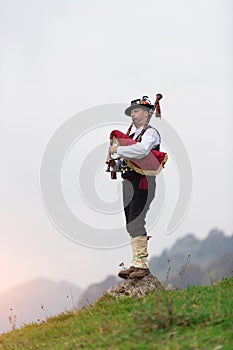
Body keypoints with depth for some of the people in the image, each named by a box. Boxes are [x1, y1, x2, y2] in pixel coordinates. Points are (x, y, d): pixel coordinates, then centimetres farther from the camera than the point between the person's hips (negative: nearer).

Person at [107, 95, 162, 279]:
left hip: (142, 182, -9)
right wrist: (114, 162, 3)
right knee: (131, 225, 9)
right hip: (129, 182, 9)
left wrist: (118, 150, -17)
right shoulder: (133, 135, 23)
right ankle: (136, 264, 13)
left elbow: (141, 150, -26)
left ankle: (142, 264, -14)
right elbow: (125, 161, 25)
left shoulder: (150, 133, -5)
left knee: (136, 223, -15)